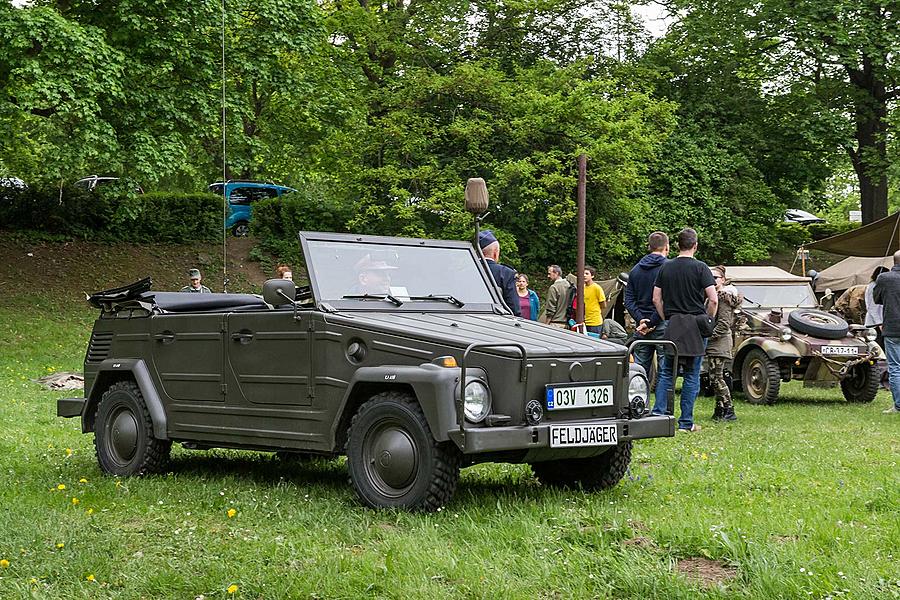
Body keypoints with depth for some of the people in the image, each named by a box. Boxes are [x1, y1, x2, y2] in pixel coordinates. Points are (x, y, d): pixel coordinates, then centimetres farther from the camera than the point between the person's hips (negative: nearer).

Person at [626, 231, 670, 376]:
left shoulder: (636, 269, 11)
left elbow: (628, 300, 6)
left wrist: (640, 319, -3)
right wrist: (652, 322, -12)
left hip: (641, 327, 5)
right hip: (662, 326, -5)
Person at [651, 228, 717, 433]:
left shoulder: (666, 267, 6)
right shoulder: (700, 267, -5)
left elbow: (656, 299, 6)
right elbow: (713, 300, -11)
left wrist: (667, 319, 13)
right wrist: (707, 320, 3)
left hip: (671, 326, 3)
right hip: (695, 327, -3)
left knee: (666, 373, 9)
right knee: (692, 375, 3)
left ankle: (658, 415, -1)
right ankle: (686, 422, 3)